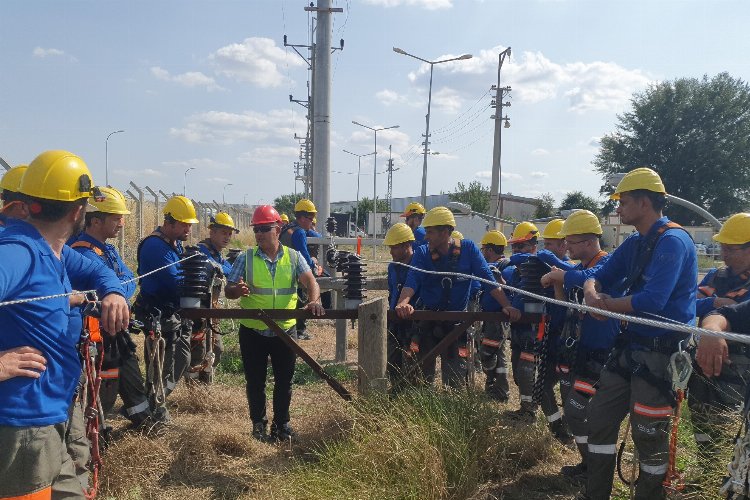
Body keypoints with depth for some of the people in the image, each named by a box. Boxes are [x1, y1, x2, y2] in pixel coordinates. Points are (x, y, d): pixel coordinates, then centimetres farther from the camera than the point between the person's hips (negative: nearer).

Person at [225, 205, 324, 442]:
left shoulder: (293, 257, -1)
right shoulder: (246, 258, -2)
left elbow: (311, 282, -13)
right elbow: (228, 290, -4)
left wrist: (314, 300, -35)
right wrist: (238, 290, -29)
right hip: (253, 332, 0)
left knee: (284, 380, 11)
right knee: (255, 381, 11)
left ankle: (282, 423, 29)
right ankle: (258, 423, 28)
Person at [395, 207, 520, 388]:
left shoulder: (468, 249, -7)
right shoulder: (422, 253, -6)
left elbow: (488, 280, -10)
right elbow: (412, 281, -20)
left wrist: (506, 306, -20)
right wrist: (403, 303, -39)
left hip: (457, 321, -1)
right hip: (428, 321, 1)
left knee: (455, 376, 7)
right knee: (423, 373, 9)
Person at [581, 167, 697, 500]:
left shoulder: (672, 241, -16)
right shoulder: (634, 244, 11)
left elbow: (651, 301, -26)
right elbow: (597, 278, 15)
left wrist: (604, 305, -11)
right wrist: (592, 293, -10)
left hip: (662, 352, -9)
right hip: (632, 346, 9)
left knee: (649, 434, 1)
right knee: (600, 416, 12)